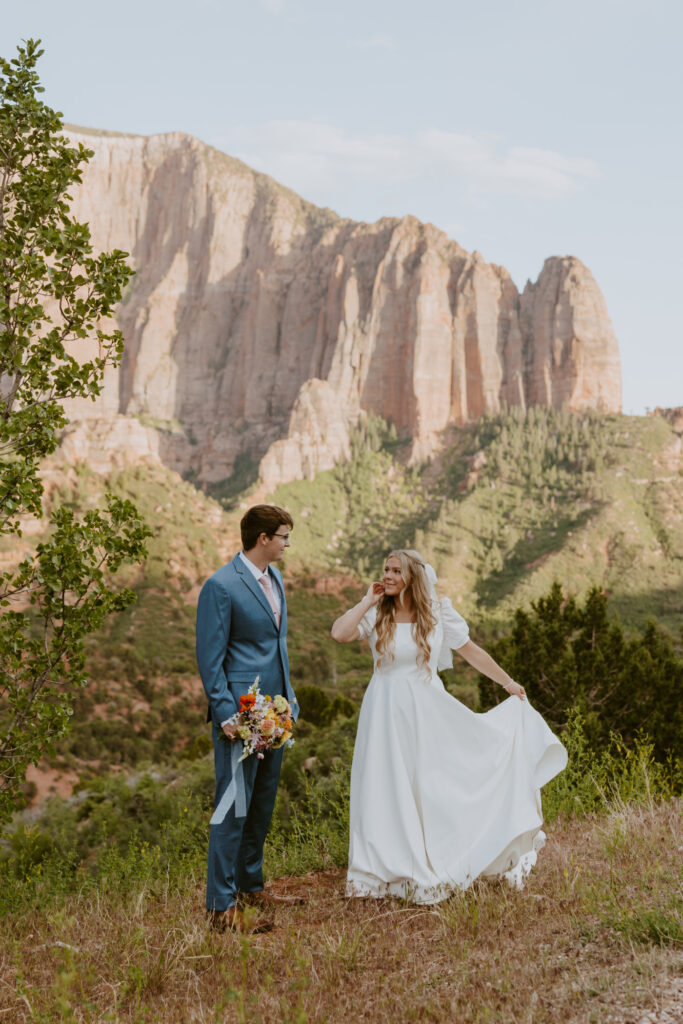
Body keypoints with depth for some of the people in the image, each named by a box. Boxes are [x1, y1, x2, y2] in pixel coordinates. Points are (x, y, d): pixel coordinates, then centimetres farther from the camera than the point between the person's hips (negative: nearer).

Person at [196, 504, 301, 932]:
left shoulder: (274, 577, 13)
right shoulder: (221, 586, -13)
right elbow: (210, 659, -14)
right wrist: (226, 715, -19)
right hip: (242, 714, -9)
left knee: (263, 803, 16)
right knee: (234, 806, -6)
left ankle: (250, 885, 30)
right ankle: (222, 906, 0)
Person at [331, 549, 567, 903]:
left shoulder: (437, 613, -1)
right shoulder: (376, 615, -2)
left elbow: (471, 651, 8)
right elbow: (339, 633, -19)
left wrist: (508, 683, 12)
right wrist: (368, 600, -10)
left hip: (427, 713, 0)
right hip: (387, 714, 0)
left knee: (433, 787, 5)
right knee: (388, 791, 3)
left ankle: (435, 869, 20)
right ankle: (391, 870, 15)